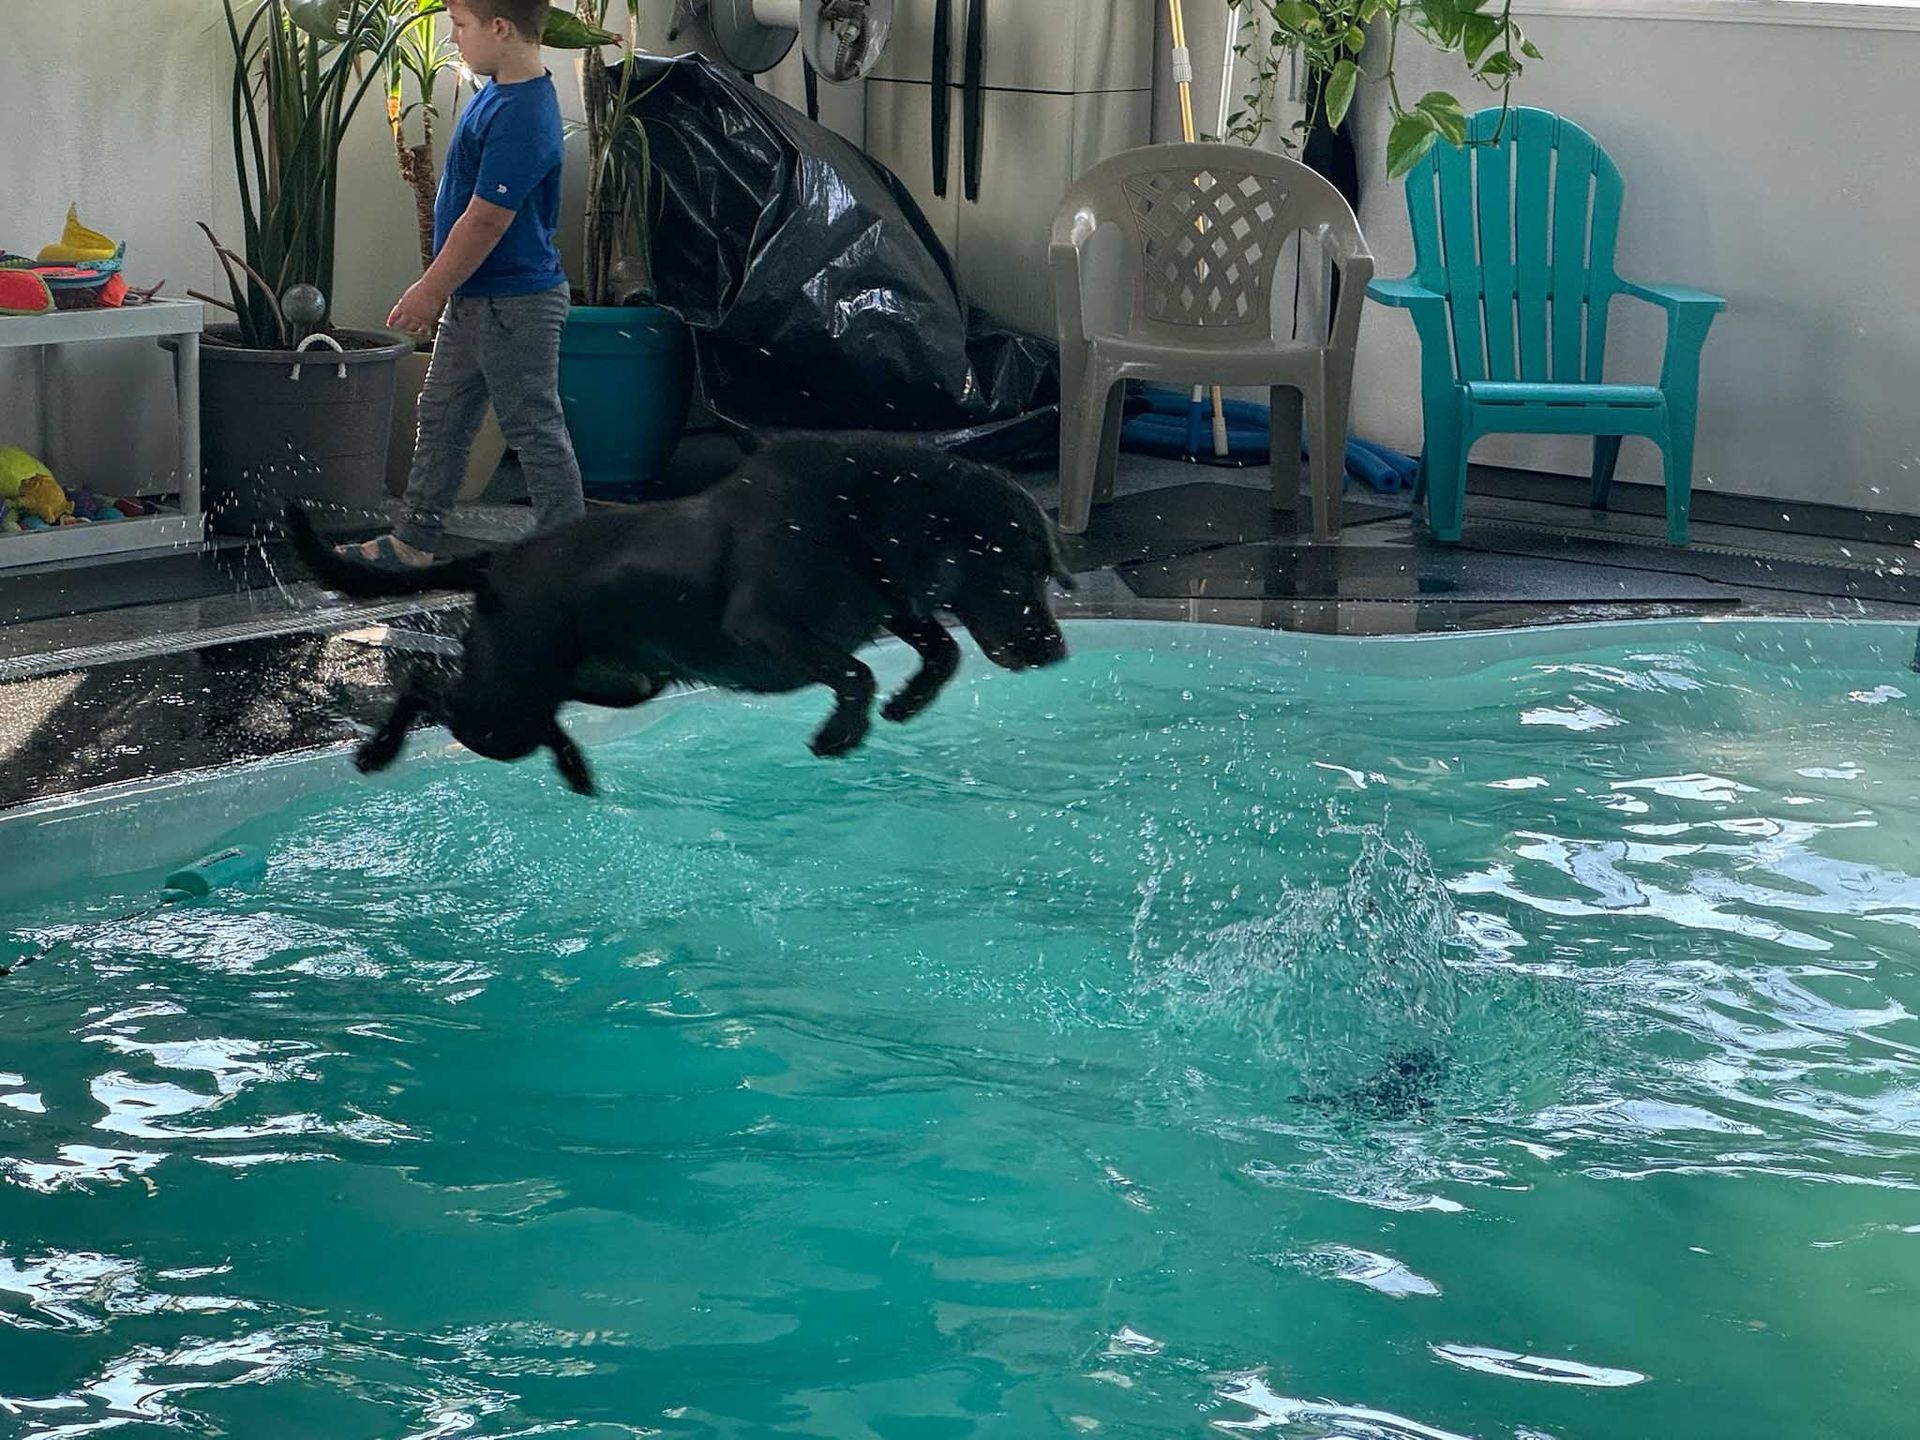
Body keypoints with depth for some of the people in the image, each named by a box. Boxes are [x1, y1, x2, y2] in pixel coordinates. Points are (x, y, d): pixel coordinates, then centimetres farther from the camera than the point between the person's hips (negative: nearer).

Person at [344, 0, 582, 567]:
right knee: (441, 419, 18)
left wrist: (430, 291, -15)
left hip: (515, 305, -10)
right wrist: (439, 288, 19)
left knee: (535, 432, 0)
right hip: (474, 299, 10)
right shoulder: (499, 91, 6)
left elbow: (485, 221, -24)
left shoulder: (521, 117, -26)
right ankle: (415, 541, 29)